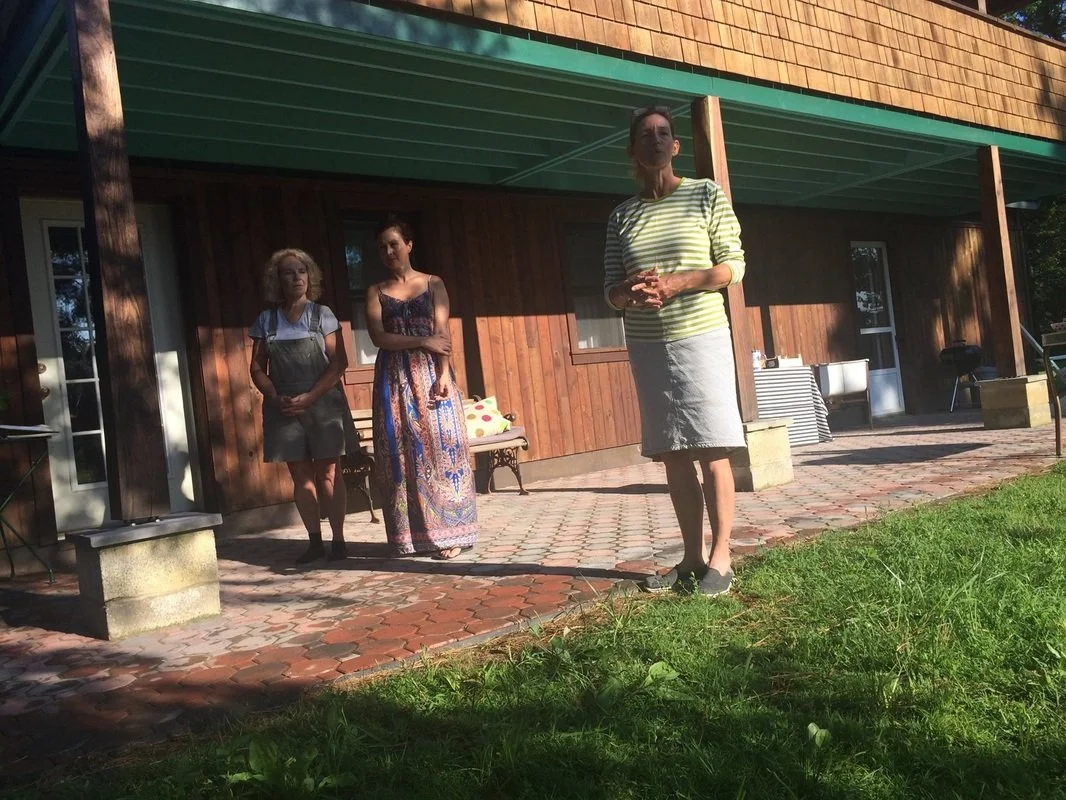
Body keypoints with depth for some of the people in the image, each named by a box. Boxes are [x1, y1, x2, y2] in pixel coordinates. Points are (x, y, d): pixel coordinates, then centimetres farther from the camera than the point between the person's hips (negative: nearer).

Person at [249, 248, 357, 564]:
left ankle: (338, 540, 7)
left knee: (327, 473, 1)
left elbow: (339, 362, -6)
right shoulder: (266, 320, 7)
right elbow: (257, 367, 7)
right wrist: (275, 397, -10)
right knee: (301, 475, 5)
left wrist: (310, 397, -15)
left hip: (323, 403, -2)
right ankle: (314, 541, 13)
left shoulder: (322, 314, 0)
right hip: (284, 408, 2)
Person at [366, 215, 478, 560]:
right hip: (394, 379, 1)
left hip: (429, 374, -1)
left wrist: (443, 375, -15)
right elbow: (378, 337, -4)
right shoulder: (376, 292, 10)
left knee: (439, 447, -3)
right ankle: (409, 536, 7)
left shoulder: (433, 284, 8)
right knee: (400, 453, 0)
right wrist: (422, 341, -13)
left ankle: (447, 533, 3)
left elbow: (442, 333, -3)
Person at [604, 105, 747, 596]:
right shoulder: (622, 216, 13)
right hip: (647, 348, 3)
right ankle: (693, 557, 13)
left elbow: (734, 266, -1)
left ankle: (720, 557, 2)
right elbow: (611, 289, 11)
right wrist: (630, 293, -13)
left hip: (701, 338, -3)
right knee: (673, 457, 5)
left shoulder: (707, 195, 4)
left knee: (711, 453, -5)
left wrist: (675, 283, -15)